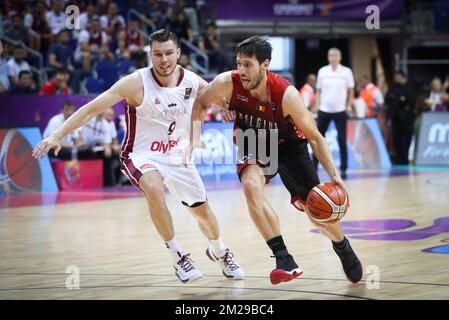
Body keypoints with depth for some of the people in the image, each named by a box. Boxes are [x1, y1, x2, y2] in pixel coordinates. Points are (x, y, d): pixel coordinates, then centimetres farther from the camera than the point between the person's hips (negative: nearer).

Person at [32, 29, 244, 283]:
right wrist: (58, 136, -28)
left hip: (177, 154, 4)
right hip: (142, 155, -4)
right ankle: (178, 256, -19)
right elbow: (92, 108, -22)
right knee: (154, 189, -36)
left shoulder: (192, 81, -10)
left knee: (202, 210, 12)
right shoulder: (137, 83, -22)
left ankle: (219, 251, 46)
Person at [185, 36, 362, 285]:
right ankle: (285, 261, -27)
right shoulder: (228, 83, -27)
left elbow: (315, 137, -23)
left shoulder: (287, 94, -32)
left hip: (289, 146, -1)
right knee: (251, 186, -32)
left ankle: (343, 247, 37)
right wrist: (195, 139, -18)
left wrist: (334, 174, -33)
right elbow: (200, 104, -5)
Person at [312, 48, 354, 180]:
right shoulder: (322, 71, 4)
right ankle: (314, 166, 15)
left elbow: (350, 91, 5)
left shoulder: (346, 72, 0)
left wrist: (348, 106, -2)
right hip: (324, 110, 2)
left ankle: (343, 169, 2)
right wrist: (317, 106, 1)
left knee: (342, 140, -4)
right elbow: (318, 91, 10)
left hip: (340, 111, -2)